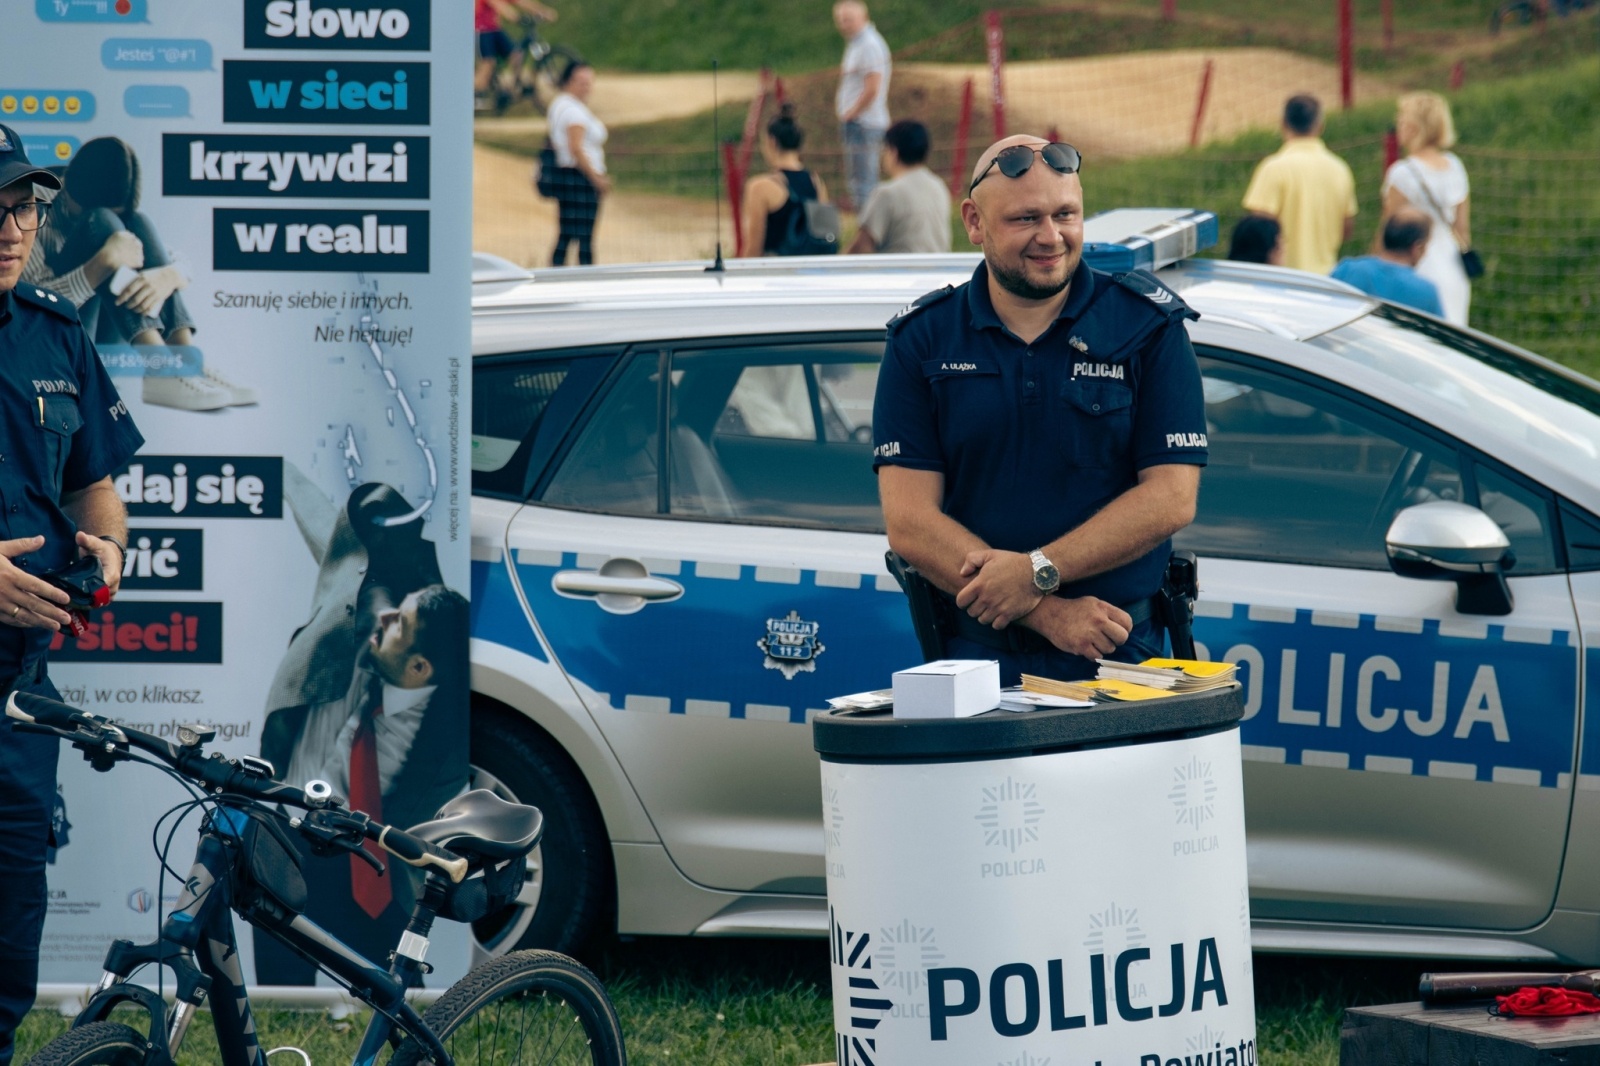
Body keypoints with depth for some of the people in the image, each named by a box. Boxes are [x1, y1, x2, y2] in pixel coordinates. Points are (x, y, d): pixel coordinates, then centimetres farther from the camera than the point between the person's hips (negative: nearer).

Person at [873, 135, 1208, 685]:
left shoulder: (1148, 325, 7)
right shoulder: (921, 340, 7)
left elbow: (1171, 499, 0)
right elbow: (909, 522, -1)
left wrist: (1039, 572, -13)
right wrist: (1048, 614, -12)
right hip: (976, 656, 0)